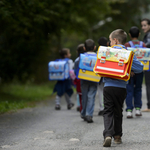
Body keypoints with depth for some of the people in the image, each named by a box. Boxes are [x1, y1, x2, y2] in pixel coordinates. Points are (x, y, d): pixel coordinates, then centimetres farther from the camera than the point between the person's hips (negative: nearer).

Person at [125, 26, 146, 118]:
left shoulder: (127, 45, -8)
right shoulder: (143, 45, 1)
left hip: (130, 70, -3)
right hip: (140, 71, 3)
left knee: (129, 90, 0)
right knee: (138, 89, 16)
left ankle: (129, 110, -6)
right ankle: (138, 109, 17)